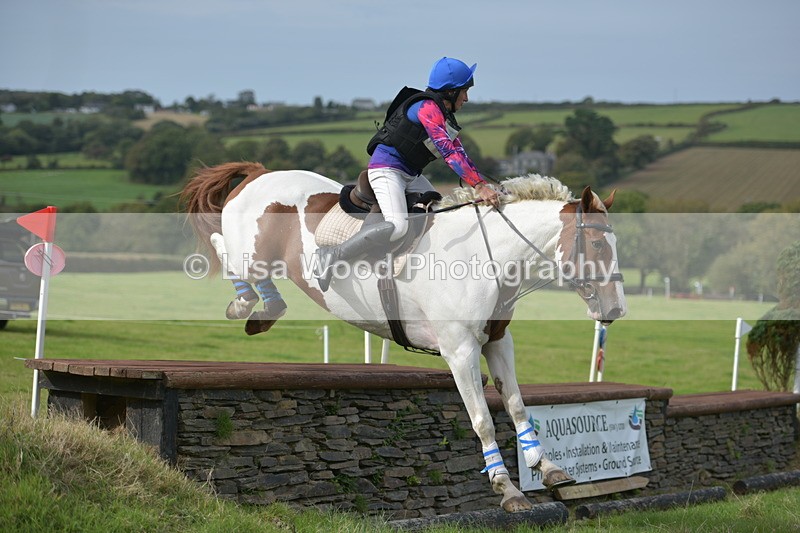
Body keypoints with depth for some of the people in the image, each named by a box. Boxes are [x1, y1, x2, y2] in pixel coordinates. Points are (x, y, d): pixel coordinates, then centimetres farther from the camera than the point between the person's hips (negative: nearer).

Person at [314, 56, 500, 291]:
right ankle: (331, 257, -22)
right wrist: (479, 185, -31)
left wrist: (483, 185, 6)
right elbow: (448, 152, -26)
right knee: (397, 225, -28)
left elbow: (460, 155, 17)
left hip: (410, 175, 11)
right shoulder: (428, 108, -17)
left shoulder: (446, 116, 14)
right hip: (386, 168, -11)